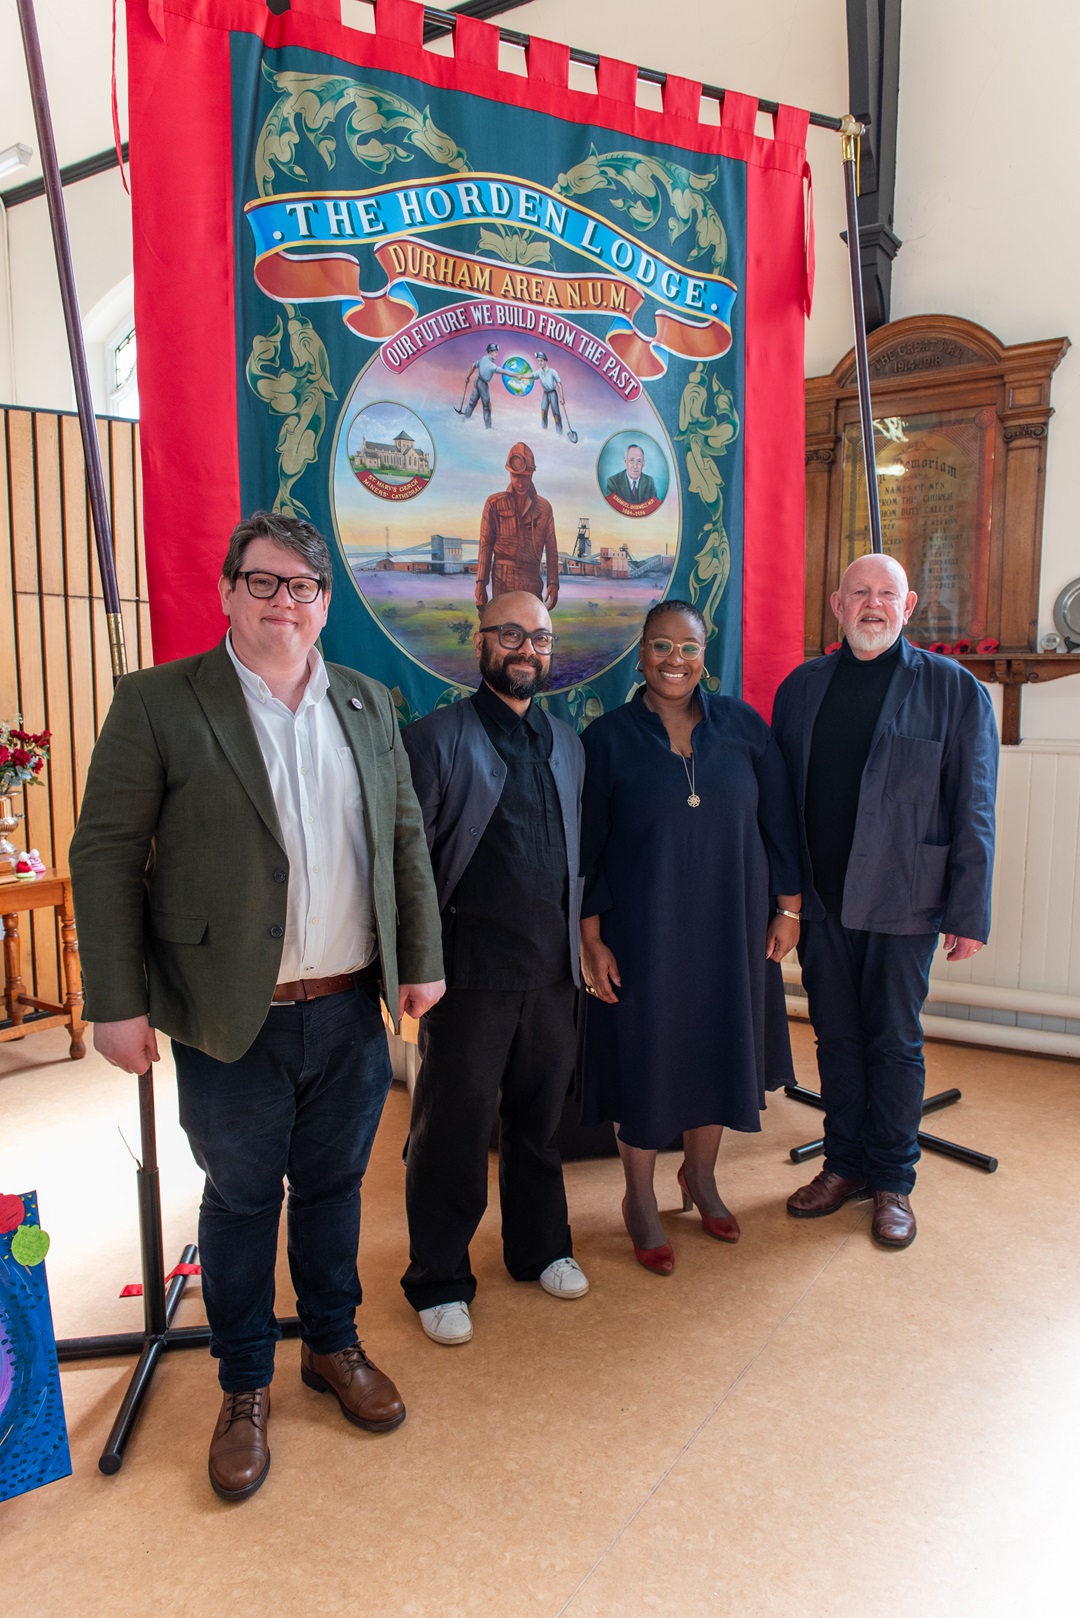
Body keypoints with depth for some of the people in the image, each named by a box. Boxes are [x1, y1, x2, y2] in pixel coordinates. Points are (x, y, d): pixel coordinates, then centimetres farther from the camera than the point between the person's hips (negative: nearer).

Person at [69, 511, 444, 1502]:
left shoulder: (368, 705, 7)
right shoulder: (158, 702, -6)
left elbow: (405, 840, 10)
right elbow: (105, 855, -8)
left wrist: (421, 959, 7)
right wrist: (118, 1002, -11)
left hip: (351, 1012, 4)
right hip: (233, 1021, -3)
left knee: (333, 1187, 19)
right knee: (240, 1201, 13)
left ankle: (334, 1346, 42)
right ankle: (245, 1390, 34)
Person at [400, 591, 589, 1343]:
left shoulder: (567, 743, 12)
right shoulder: (437, 737, -6)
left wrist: (583, 936, 9)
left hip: (554, 968, 5)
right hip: (472, 970, -5)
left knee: (541, 1117, 18)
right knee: (454, 1126, 7)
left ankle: (540, 1246, 38)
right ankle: (440, 1280, 25)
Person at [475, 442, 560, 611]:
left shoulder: (544, 507, 12)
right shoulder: (494, 503, 6)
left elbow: (551, 549, 10)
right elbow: (485, 546, 3)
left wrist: (553, 583, 1)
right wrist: (481, 583, -5)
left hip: (533, 583, 2)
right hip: (503, 582, -2)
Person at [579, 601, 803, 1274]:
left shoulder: (742, 725, 0)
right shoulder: (608, 738, -5)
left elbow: (778, 821, 5)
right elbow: (586, 848, -4)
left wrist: (788, 907, 3)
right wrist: (592, 940, -7)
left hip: (731, 927, 3)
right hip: (644, 932, -2)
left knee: (719, 1047, 15)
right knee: (646, 1055, 8)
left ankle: (701, 1176, 39)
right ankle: (641, 1200, 28)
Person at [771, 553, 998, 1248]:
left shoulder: (954, 689, -3)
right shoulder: (801, 687, 7)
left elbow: (973, 812, -4)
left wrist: (969, 911, -7)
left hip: (902, 903, -3)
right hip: (820, 899, 3)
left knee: (896, 1044, 9)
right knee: (836, 1039, 14)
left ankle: (892, 1183, 25)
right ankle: (844, 1165, 30)